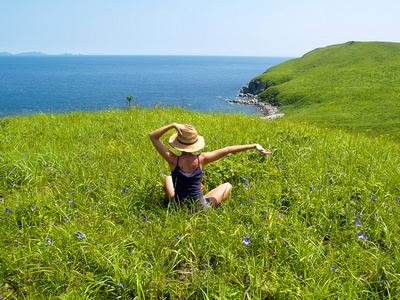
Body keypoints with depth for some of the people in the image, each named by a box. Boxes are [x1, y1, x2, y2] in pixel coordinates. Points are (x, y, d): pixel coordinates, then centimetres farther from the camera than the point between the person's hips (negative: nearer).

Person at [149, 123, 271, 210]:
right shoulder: (201, 159, -19)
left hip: (178, 207, 1)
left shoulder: (173, 160, -21)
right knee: (227, 185, 22)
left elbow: (152, 136, -13)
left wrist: (173, 125, -22)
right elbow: (228, 149, -11)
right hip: (201, 208, -1)